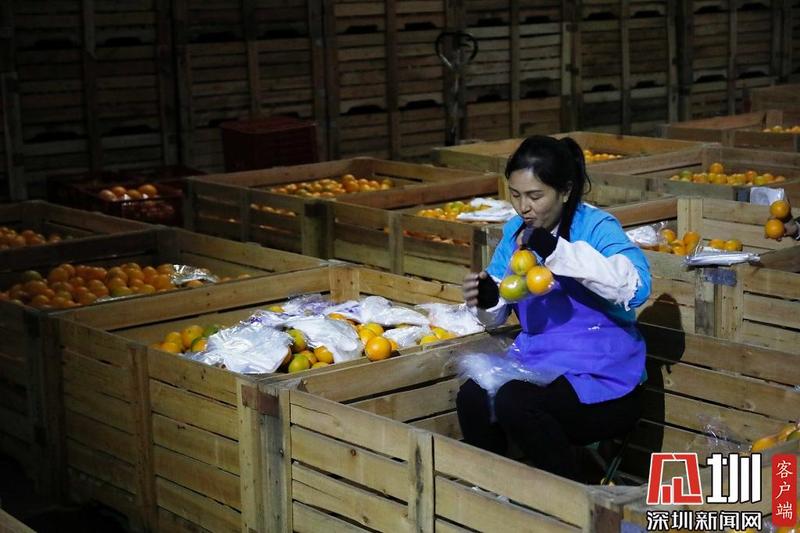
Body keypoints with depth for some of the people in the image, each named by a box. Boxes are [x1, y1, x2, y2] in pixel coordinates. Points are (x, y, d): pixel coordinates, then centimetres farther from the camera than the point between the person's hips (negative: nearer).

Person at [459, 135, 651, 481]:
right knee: (472, 398, -23)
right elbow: (498, 315, 13)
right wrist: (486, 300, -12)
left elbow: (636, 287, -29)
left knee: (514, 402, -30)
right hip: (537, 362, 6)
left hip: (602, 379, -5)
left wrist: (557, 251, -32)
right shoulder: (515, 231, 8)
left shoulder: (596, 227, -10)